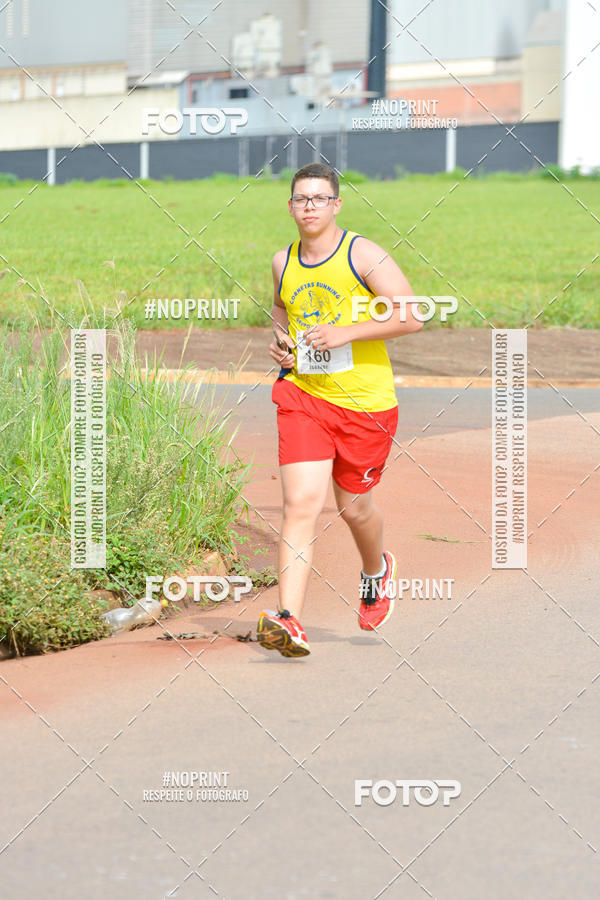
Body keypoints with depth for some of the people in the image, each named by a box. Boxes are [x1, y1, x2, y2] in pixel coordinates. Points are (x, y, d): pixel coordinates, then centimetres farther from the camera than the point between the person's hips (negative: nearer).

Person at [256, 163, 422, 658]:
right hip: (303, 394, 2)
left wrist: (345, 333, -19)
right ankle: (289, 622, -22)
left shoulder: (363, 254, -7)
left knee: (354, 506, 12)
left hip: (364, 399, -2)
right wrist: (280, 340, 9)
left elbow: (411, 316, -12)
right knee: (301, 503, -14)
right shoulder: (283, 262, 9)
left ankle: (377, 570, 47)